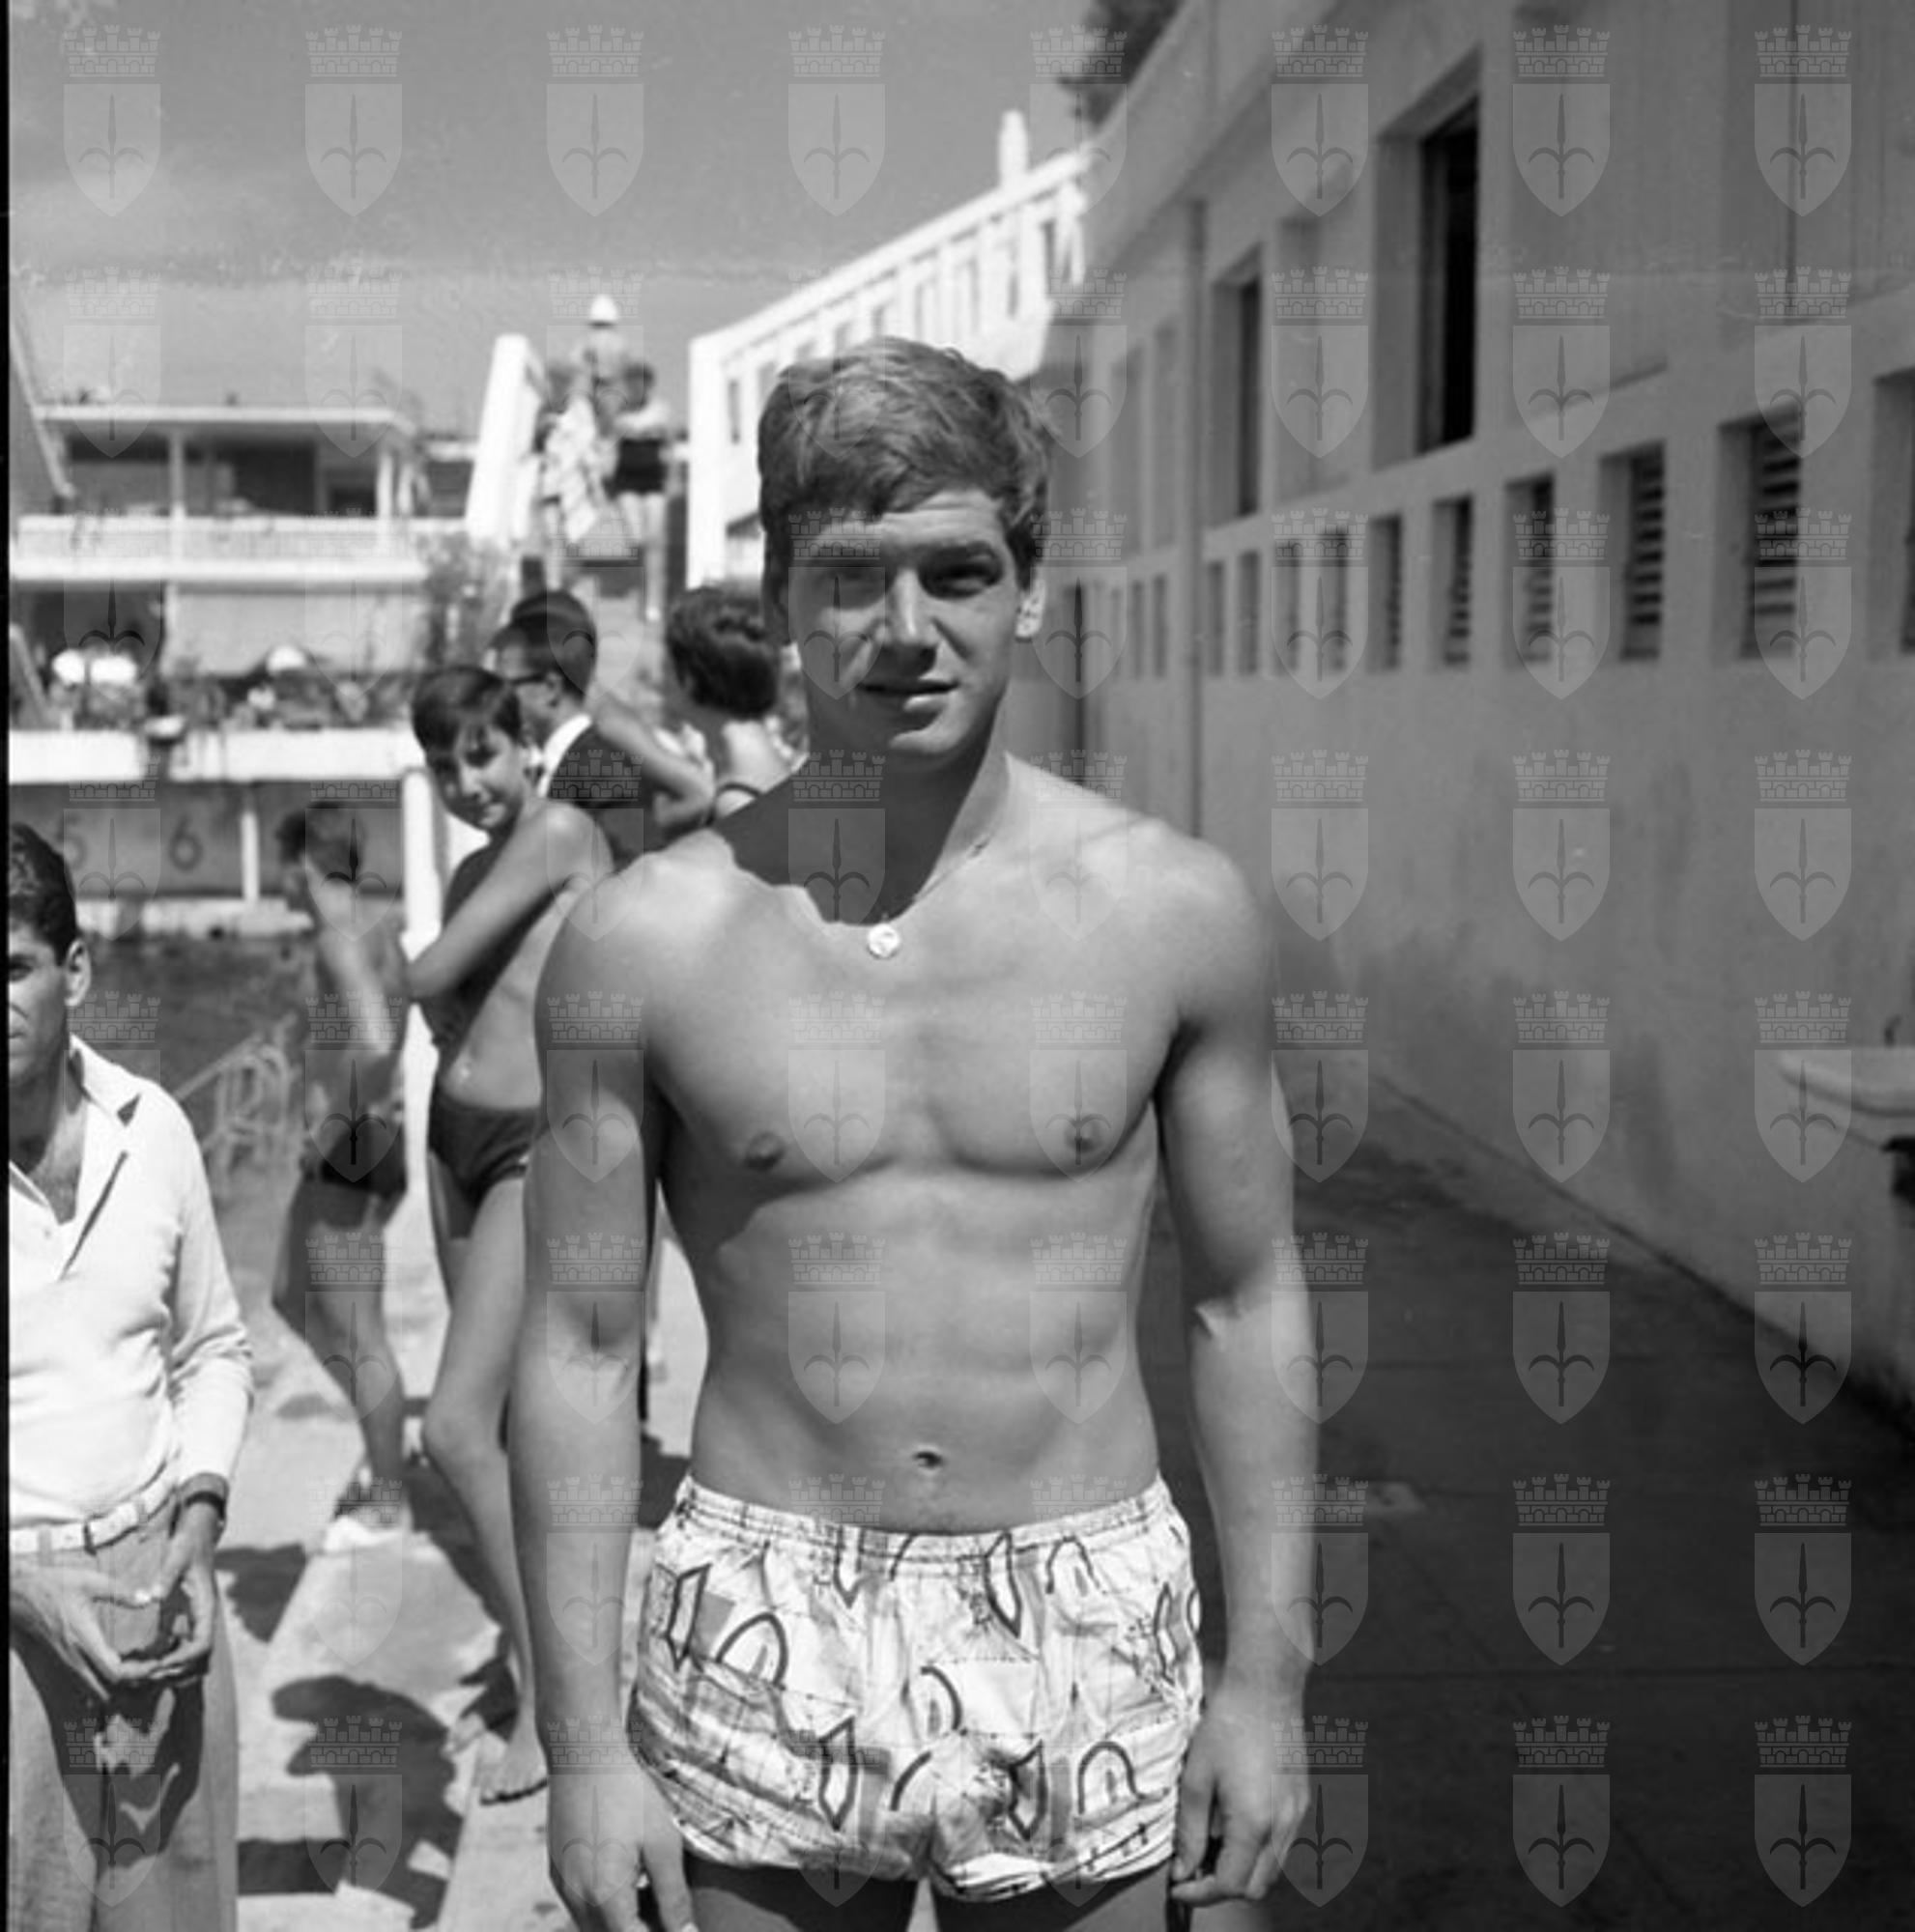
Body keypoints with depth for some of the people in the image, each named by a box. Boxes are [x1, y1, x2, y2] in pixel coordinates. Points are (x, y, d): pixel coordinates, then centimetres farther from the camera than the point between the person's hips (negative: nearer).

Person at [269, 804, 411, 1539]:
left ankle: (388, 1499, 15)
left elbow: (374, 1043, -35)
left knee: (354, 1330, 2)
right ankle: (385, 1444, 28)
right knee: (291, 1298, 23)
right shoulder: (374, 921, 10)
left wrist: (335, 1125, -21)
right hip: (367, 1142, 10)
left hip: (350, 1150, -10)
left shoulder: (342, 937, -19)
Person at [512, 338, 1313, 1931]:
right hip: (769, 1629, 0)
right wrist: (583, 1742, -3)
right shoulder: (649, 939, -7)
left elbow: (1243, 1305, 3)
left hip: (1089, 1627, 1)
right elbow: (579, 1347, -2)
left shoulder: (1176, 909, -4)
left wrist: (1266, 1675, 1)